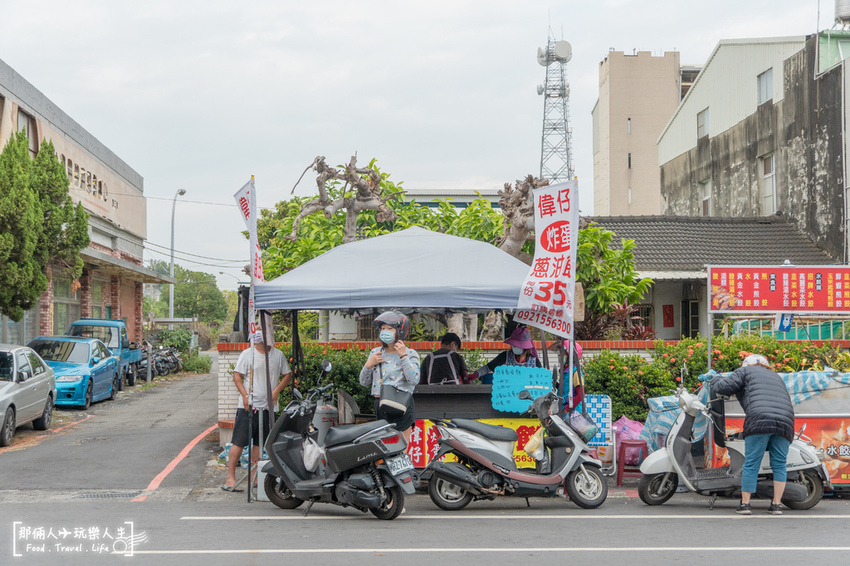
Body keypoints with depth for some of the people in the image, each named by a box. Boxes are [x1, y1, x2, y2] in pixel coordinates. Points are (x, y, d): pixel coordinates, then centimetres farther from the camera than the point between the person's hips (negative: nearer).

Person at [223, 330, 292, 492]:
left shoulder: (278, 355, 9)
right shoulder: (247, 354, 0)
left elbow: (287, 375, 14)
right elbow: (237, 375, 0)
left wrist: (276, 391, -2)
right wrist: (245, 395, -13)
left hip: (268, 406, 4)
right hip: (248, 405, -4)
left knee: (260, 443, 8)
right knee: (239, 442, -6)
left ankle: (253, 477, 17)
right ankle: (230, 478, -3)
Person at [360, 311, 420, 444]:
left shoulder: (410, 354, 2)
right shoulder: (375, 353, 14)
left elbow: (414, 380, -14)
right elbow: (364, 382, 15)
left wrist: (403, 356, -13)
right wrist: (368, 365, -2)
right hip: (380, 406, 4)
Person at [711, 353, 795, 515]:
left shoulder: (746, 371, 18)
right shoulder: (777, 377, 35)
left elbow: (723, 387, 8)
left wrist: (715, 380, 29)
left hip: (760, 422, -5)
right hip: (786, 421, 5)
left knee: (751, 464, 1)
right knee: (779, 465, 9)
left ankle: (745, 504, 3)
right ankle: (777, 504, 7)